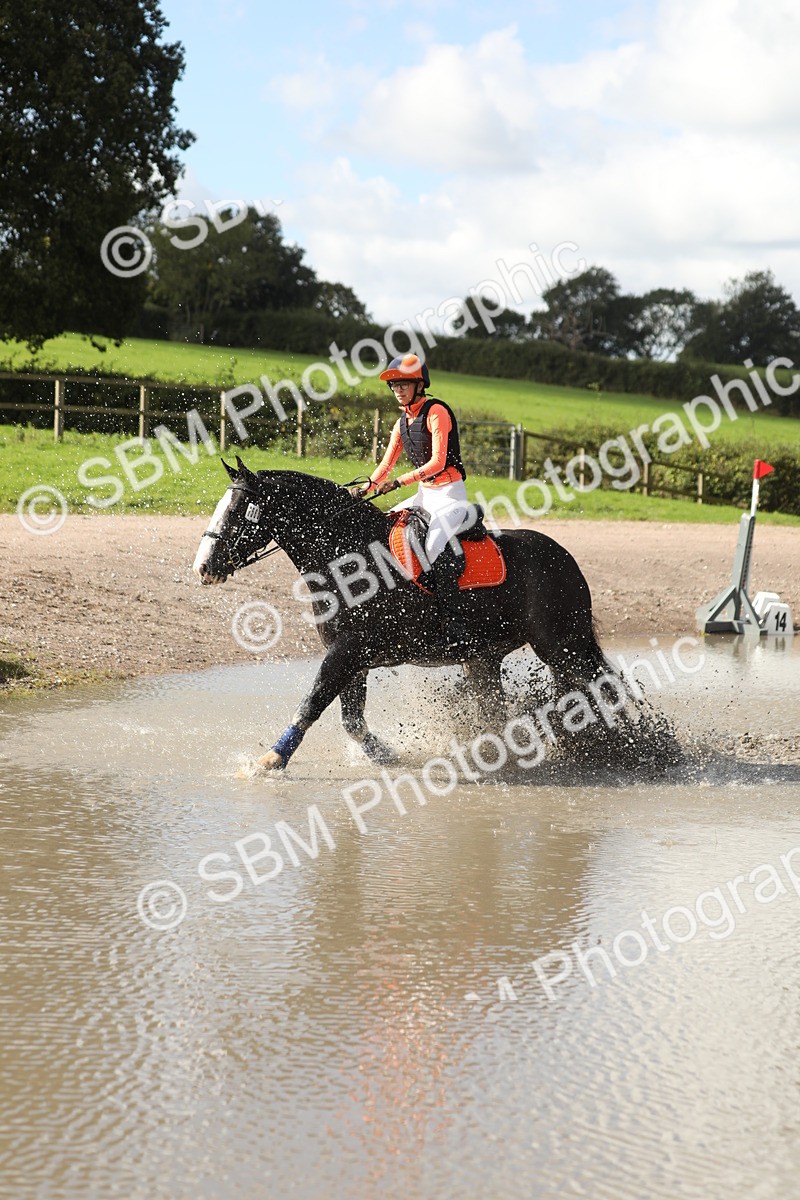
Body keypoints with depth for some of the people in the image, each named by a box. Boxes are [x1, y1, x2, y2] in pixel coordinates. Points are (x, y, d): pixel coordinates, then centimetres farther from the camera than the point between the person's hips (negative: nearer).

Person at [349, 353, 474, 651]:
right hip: (425, 495, 9)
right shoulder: (403, 422, 13)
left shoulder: (436, 412, -12)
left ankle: (454, 629, -33)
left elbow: (437, 462, -19)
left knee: (435, 546, -31)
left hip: (451, 494, -9)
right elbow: (387, 464, 13)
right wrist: (366, 488, -4)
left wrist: (399, 481, -24)